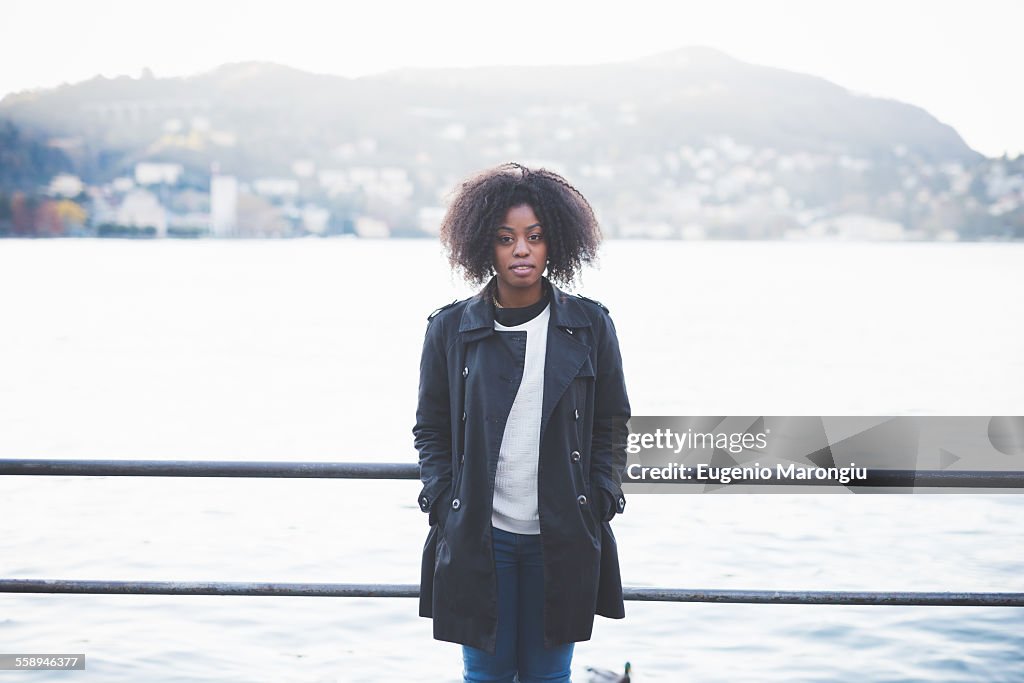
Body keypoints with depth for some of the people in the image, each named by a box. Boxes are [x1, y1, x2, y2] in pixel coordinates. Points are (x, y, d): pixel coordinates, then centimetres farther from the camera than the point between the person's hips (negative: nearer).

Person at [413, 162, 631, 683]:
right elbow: (430, 429, 7)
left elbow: (612, 425, 8)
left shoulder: (590, 326, 2)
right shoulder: (450, 328, 1)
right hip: (477, 536, 0)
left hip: (562, 538, 0)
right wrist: (443, 504, -3)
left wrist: (599, 503, -1)